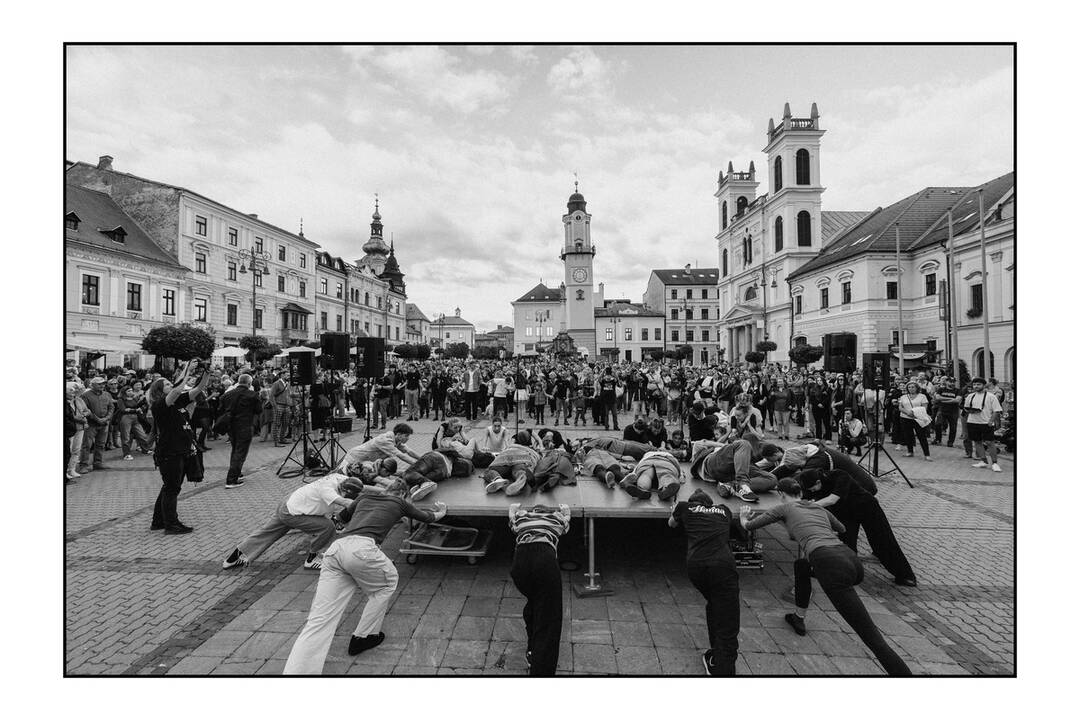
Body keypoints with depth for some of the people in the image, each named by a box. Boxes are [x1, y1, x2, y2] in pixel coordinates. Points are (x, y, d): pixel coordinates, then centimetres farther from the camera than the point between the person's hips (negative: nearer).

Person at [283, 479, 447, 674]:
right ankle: (362, 637, 26)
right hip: (361, 549, -5)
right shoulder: (400, 503, 22)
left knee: (319, 621, 0)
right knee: (388, 582, 25)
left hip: (334, 549, 5)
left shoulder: (365, 496, 32)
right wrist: (441, 512, 59)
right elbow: (427, 517, 38)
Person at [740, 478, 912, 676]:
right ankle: (799, 618, 40)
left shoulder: (786, 507, 14)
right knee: (801, 565, 33)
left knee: (873, 638, -6)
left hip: (831, 565, -7)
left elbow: (749, 525, 17)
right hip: (852, 560, 7)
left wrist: (743, 517, 38)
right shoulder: (819, 508, 28)